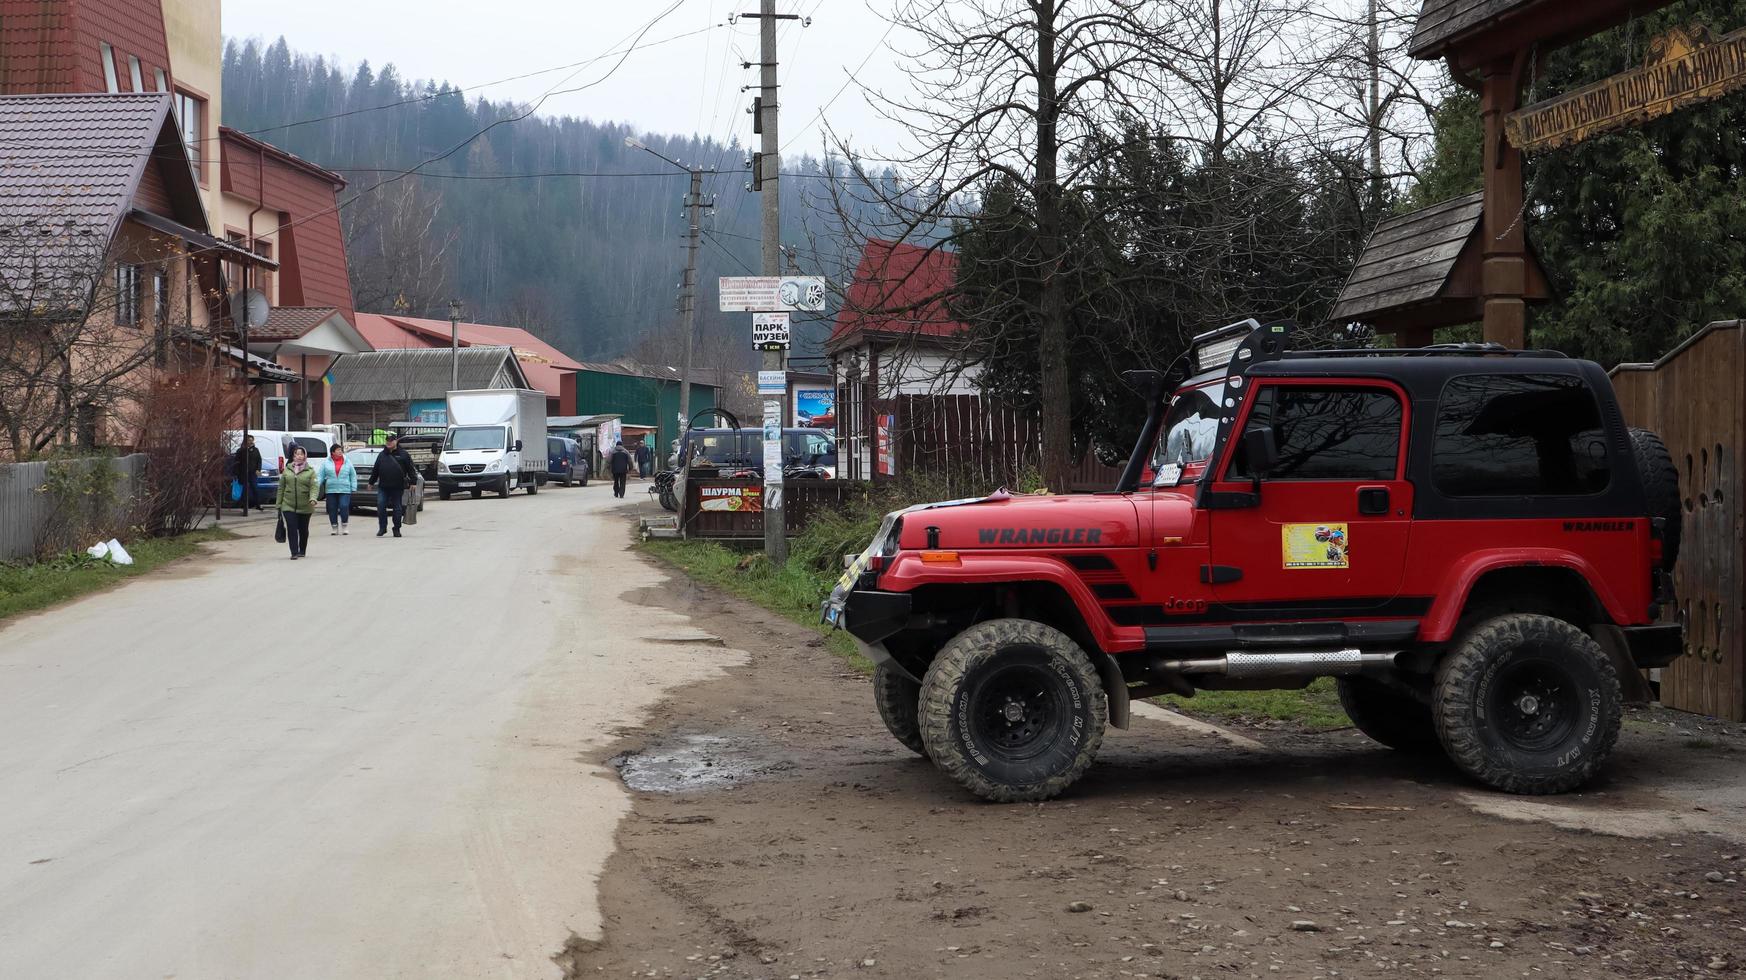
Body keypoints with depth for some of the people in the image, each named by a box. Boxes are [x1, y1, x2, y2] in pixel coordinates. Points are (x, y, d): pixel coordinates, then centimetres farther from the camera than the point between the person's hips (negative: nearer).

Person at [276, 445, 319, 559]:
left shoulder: (310, 471, 0)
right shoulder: (287, 470, 7)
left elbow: (314, 487, -10)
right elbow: (281, 488, 11)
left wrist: (313, 499, -30)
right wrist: (279, 505, 8)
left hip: (305, 507, -1)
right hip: (288, 506, 1)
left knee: (303, 529, 11)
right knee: (291, 529, -11)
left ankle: (302, 551, 29)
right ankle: (294, 553, -10)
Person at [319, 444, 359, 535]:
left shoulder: (347, 462, 7)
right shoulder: (326, 463, 6)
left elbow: (353, 476, 8)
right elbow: (321, 476, 5)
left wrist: (353, 488, 1)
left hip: (344, 490, -1)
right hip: (330, 490, 1)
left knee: (344, 507, -11)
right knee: (332, 509, 4)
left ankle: (345, 527, 2)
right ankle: (334, 527, 16)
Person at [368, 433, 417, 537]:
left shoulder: (403, 454, 2)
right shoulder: (382, 455, 13)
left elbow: (411, 469, 1)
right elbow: (375, 470, 19)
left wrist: (412, 482, -6)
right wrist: (371, 482, 19)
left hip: (397, 487, -3)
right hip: (383, 486, 3)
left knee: (397, 508, 3)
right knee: (380, 505, -8)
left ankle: (397, 529, 14)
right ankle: (382, 528, 2)